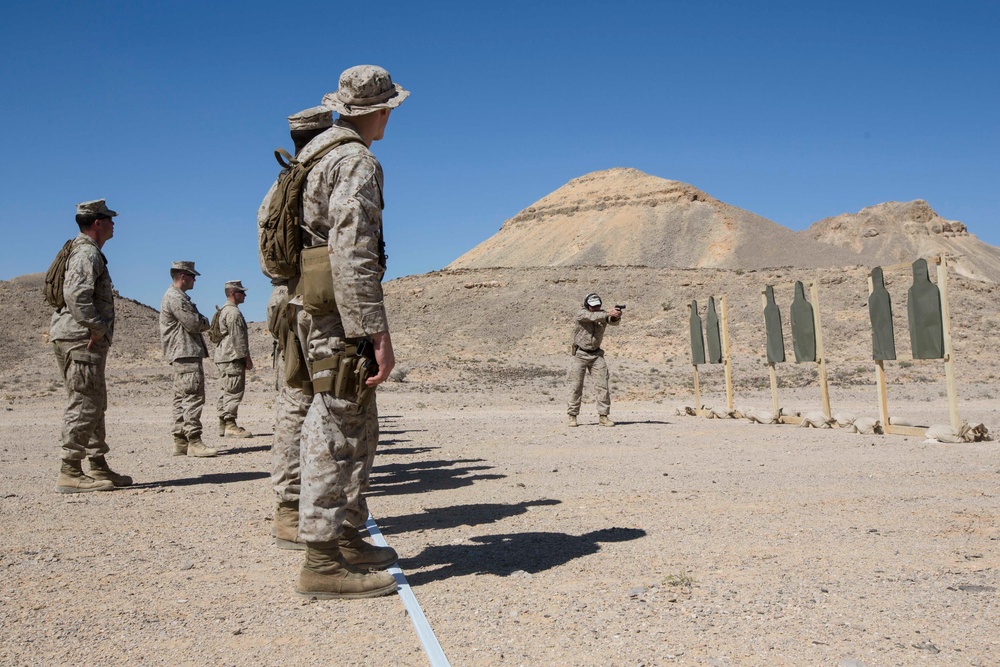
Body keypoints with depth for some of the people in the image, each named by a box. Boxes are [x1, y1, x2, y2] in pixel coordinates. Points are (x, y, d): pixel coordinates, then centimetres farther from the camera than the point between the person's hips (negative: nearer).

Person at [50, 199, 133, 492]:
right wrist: (96, 327, -21)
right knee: (84, 405, -9)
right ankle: (70, 473, -8)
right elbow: (76, 294, -26)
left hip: (85, 341, 11)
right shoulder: (87, 253, -12)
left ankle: (99, 468, 20)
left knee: (95, 405, 14)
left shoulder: (89, 252, 21)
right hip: (80, 340, -11)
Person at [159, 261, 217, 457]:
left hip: (182, 355, 11)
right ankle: (193, 441, -15)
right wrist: (206, 321, 3)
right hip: (187, 353, -11)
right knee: (193, 397, -13)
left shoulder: (175, 296, 23)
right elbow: (194, 324, -17)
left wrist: (200, 321, 5)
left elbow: (191, 323, 25)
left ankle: (180, 442, 12)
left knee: (182, 398, 10)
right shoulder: (176, 297, -12)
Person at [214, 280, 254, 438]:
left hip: (224, 358, 11)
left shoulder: (224, 310, 21)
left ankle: (223, 425, 16)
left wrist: (245, 358, 24)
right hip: (232, 358, -11)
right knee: (234, 391, -10)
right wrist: (247, 358, -14)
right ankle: (230, 426, -11)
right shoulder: (233, 312, -13)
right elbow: (238, 338, -18)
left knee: (226, 392, 12)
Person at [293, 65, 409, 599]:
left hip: (320, 311, 10)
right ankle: (323, 563, 0)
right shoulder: (356, 162, -13)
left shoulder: (318, 155, 18)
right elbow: (353, 255, -23)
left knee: (357, 432, 16)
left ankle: (347, 539, 25)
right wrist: (377, 334, -25)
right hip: (339, 317, -10)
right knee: (339, 435, -6)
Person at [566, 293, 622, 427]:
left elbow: (614, 322, -20)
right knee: (576, 386, 0)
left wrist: (616, 317, -43)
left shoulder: (603, 314, -1)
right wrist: (609, 313, -45)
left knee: (603, 385, -4)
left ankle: (603, 416, 0)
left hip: (596, 354, 3)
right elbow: (592, 317, -32)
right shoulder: (581, 314, -11)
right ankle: (572, 416, 9)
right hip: (580, 354, -3)